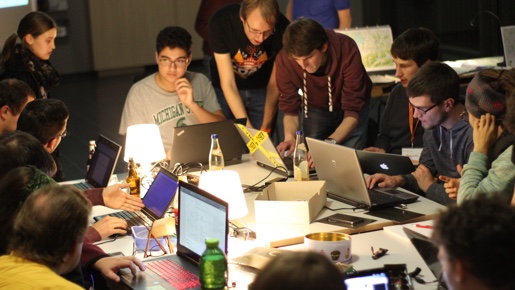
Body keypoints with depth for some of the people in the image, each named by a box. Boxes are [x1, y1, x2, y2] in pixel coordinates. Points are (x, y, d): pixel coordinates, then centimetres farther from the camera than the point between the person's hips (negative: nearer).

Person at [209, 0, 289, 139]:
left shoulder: (282, 28, -26)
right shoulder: (220, 22, -30)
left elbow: (275, 84, -13)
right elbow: (228, 84, -27)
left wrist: (266, 127, -13)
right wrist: (247, 127, -33)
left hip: (262, 89, 1)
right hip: (224, 90, -1)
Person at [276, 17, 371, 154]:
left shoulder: (347, 51, -37)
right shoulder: (284, 59, -30)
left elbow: (352, 112, -36)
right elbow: (290, 108, -18)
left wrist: (330, 142, -52)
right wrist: (289, 137, -39)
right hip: (315, 109, 2)